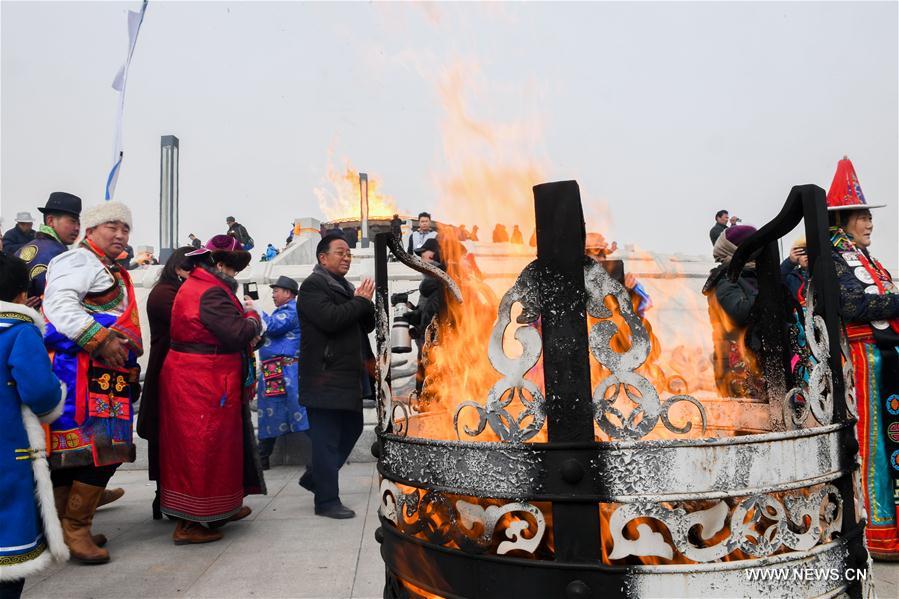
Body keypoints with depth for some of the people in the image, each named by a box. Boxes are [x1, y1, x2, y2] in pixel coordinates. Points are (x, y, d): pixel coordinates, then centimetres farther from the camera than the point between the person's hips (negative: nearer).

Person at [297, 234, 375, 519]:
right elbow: (330, 318, -24)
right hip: (324, 376, -9)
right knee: (327, 438, -2)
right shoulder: (313, 285, -7)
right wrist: (361, 301, -11)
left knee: (351, 429, 15)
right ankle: (327, 500, 8)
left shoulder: (347, 287, 20)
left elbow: (367, 325, 17)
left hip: (348, 376, 9)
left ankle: (315, 477, 32)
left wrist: (365, 303, -2)